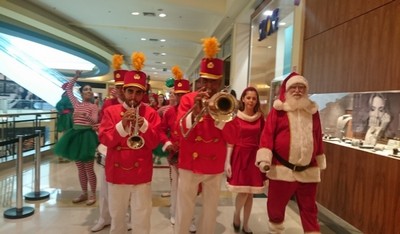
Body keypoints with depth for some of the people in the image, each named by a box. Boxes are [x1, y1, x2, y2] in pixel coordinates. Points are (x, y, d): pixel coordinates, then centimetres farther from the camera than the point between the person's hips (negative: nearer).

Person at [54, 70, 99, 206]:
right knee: (80, 168, 11)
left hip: (87, 135, -5)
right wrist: (76, 77, 13)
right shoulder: (76, 103, 10)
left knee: (89, 168, -2)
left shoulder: (93, 106, -2)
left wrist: (84, 115, -32)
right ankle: (84, 193, 23)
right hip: (75, 134, 5)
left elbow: (94, 121, -15)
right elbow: (68, 89, 18)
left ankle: (93, 194, 12)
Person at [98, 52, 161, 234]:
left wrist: (143, 125, -21)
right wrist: (122, 125, -21)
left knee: (142, 219, 8)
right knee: (117, 215, 19)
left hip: (142, 173, -1)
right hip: (117, 172, 1)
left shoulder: (151, 113, -1)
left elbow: (154, 143, -6)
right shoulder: (111, 111, 0)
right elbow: (104, 140, -8)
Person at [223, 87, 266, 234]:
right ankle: (236, 215, 25)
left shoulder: (260, 118, 4)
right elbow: (230, 141, -7)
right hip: (240, 156, -3)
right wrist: (227, 162, -11)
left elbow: (262, 139, 7)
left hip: (255, 157, 3)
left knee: (250, 193, 8)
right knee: (243, 192, -6)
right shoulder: (235, 117, -5)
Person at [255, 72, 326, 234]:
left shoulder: (313, 111, 11)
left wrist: (320, 163, 18)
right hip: (281, 169, -2)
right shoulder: (278, 111, -1)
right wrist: (264, 158, -16)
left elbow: (318, 138, 15)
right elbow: (267, 135, -7)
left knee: (309, 210, 11)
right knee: (275, 207, 12)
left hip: (308, 171, 3)